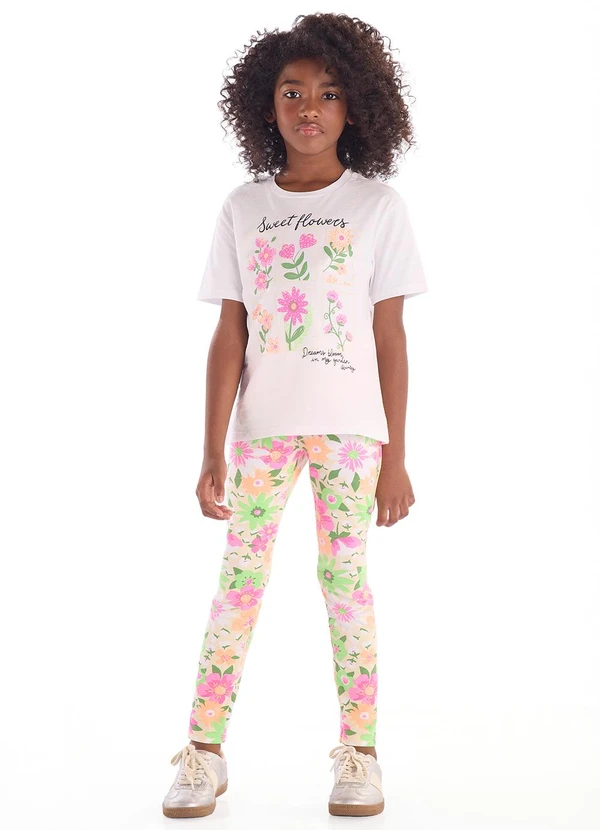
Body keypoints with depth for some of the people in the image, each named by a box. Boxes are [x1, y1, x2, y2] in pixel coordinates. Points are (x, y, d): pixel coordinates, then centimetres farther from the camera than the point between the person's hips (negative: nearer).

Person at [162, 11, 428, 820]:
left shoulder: (378, 206, 2)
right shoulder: (242, 209, 6)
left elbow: (390, 338, 0)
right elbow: (228, 338, 3)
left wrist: (396, 457, -2)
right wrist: (212, 453, -2)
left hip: (350, 427, -1)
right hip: (262, 426, 2)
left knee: (346, 579, 2)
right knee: (240, 578, 3)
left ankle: (359, 755, 13)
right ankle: (205, 753, 10)